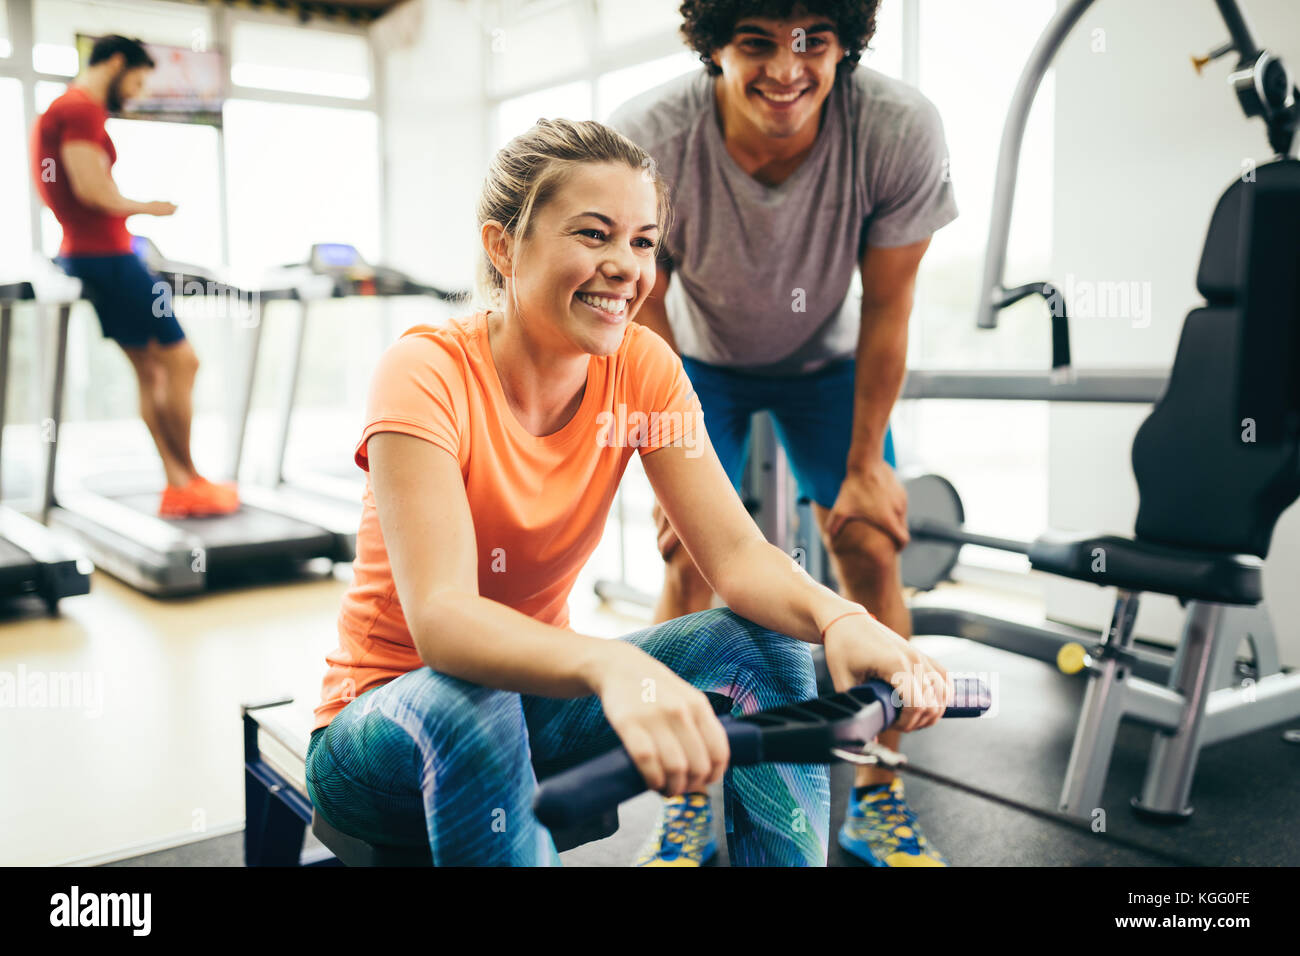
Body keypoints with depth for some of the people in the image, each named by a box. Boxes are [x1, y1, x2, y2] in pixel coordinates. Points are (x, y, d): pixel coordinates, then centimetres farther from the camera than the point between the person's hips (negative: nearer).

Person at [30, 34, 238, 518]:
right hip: (105, 255, -10)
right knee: (180, 360, -5)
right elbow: (92, 188, -21)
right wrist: (146, 208, -6)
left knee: (150, 369, 10)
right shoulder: (81, 109, -10)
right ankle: (188, 480, 3)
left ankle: (178, 485, 10)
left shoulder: (57, 112, 22)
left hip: (84, 256, 10)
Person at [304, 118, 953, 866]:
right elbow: (440, 617, -35)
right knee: (463, 707, -38)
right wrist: (610, 666, -55)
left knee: (764, 645, -18)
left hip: (537, 697, 4)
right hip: (393, 716, -3)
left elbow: (736, 552, -15)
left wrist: (840, 619, -37)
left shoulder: (643, 368, -8)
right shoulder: (428, 373, -23)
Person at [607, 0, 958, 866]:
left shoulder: (902, 131, -31)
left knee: (870, 544, -8)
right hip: (703, 363, -1)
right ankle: (686, 801, 5)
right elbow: (644, 318, -19)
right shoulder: (648, 140, -33)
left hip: (828, 361, 1)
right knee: (690, 557, -11)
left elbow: (888, 306, -17)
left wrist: (866, 464, -12)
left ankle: (878, 796, 9)